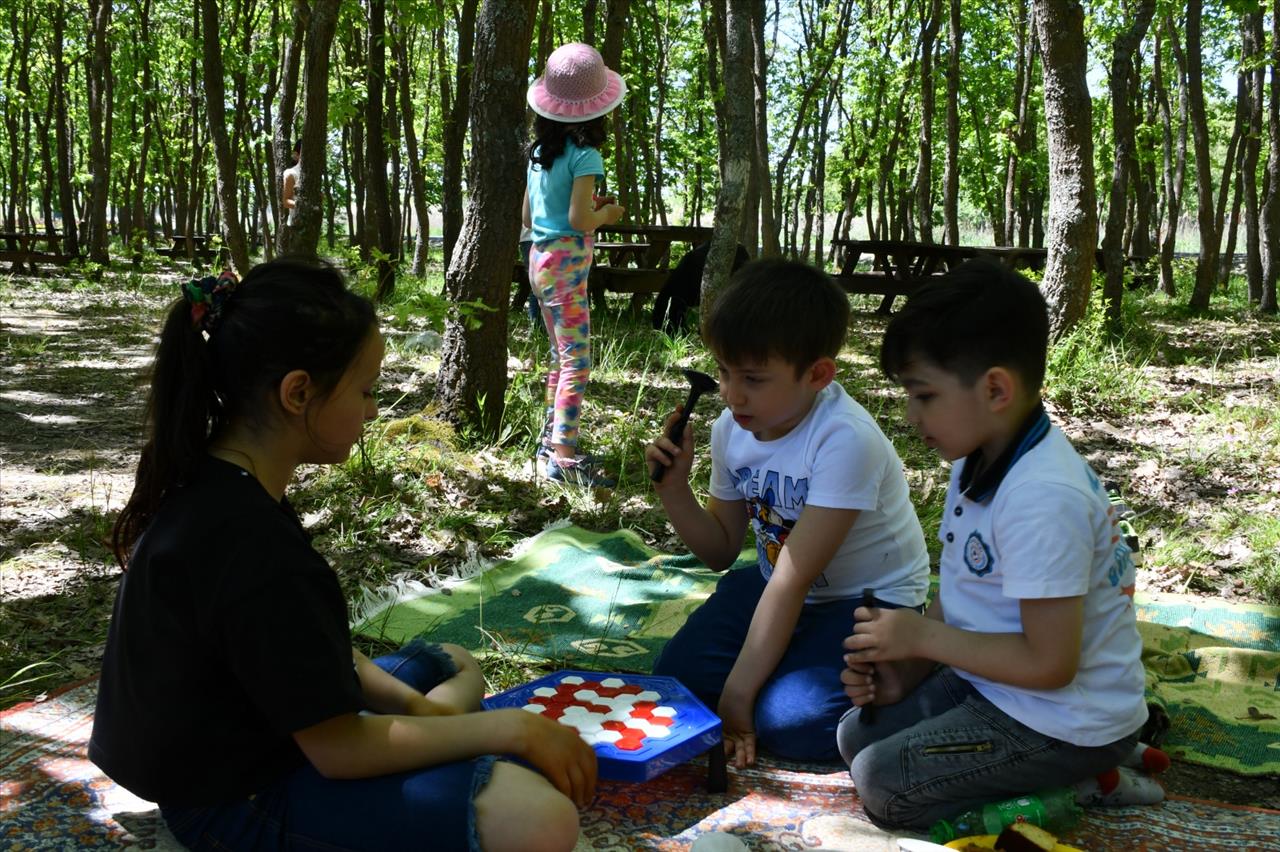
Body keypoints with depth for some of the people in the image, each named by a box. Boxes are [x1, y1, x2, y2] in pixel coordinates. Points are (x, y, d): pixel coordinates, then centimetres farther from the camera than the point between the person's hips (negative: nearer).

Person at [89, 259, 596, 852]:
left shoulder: (210, 488, -1)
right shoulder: (254, 548, -32)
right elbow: (340, 750, -25)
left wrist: (418, 707, -1)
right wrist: (511, 728, -17)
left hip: (246, 737, 10)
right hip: (237, 802, -10)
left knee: (456, 667, 25)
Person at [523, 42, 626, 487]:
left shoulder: (539, 152, 11)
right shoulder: (584, 155, -13)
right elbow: (579, 220, -20)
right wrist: (607, 214, 0)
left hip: (540, 262, 9)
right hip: (566, 265, -9)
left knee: (561, 358, 18)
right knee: (577, 363, -7)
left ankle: (551, 438, 25)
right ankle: (564, 457, -9)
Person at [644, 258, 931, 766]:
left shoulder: (845, 440, -29)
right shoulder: (732, 429, -7)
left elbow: (792, 581, -28)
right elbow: (720, 550, 6)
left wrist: (736, 694, -24)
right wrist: (673, 488, -13)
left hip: (868, 597, -6)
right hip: (776, 583, 6)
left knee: (788, 721, -25)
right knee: (676, 676, -10)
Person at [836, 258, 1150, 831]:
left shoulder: (1043, 498, -31)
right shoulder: (980, 461, -1)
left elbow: (1049, 663, -28)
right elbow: (958, 594, 7)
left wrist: (921, 636, -20)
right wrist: (905, 672, -6)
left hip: (1063, 720, -10)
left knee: (881, 784, -13)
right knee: (857, 736, 13)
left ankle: (1080, 781, 1)